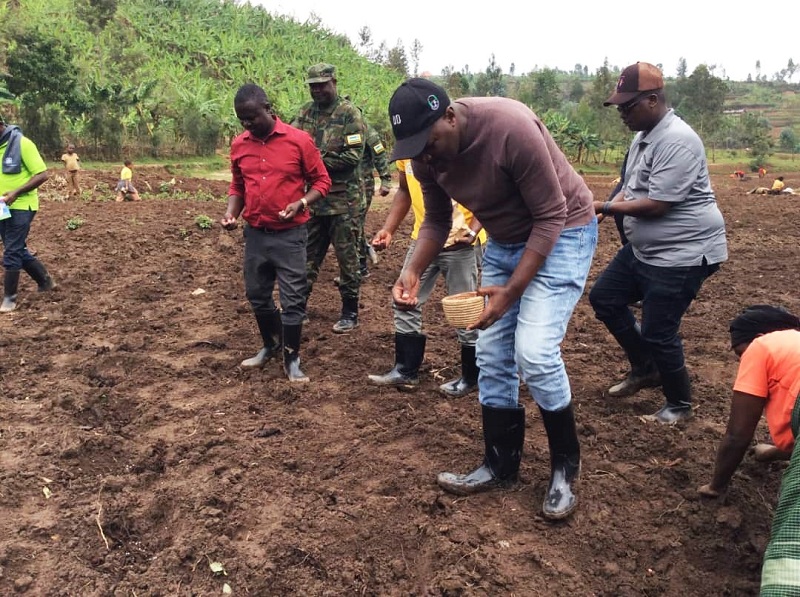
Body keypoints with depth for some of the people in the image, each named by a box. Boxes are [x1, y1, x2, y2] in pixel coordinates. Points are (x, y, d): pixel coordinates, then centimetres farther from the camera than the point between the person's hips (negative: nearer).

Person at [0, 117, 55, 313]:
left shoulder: (22, 143, -12)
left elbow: (43, 174, -14)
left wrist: (16, 192, -22)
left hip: (20, 207, -7)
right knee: (18, 250, 14)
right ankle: (45, 281, 31)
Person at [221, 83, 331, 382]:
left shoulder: (299, 140, -9)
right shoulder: (238, 145, 4)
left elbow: (321, 180, -2)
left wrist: (302, 203, -19)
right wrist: (231, 212, -2)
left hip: (289, 235, -4)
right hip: (254, 234, 5)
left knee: (292, 299, 1)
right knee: (257, 295, 15)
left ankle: (292, 359, 16)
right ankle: (270, 346, 36)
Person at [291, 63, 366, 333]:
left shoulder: (349, 113, -7)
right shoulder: (306, 112, 10)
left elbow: (353, 155, -15)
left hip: (342, 198, -5)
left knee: (347, 256, 3)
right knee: (307, 254, 13)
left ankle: (350, 312, 13)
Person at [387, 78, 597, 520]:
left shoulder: (510, 128, -31)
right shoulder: (425, 154, -11)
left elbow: (551, 217, -25)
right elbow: (437, 221, 3)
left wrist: (512, 291, -29)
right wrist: (413, 271, -16)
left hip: (561, 233, -6)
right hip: (504, 239, 7)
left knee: (534, 351, -17)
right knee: (492, 355, 5)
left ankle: (565, 466, 6)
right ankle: (501, 467, 21)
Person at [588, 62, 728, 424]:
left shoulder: (676, 141, -23)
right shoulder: (643, 137, 8)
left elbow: (656, 205, -27)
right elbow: (631, 189, 13)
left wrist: (605, 207, -18)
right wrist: (602, 212, -5)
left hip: (682, 255, -10)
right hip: (643, 249, 10)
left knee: (657, 332, -4)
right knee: (603, 298, 15)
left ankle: (679, 405, 22)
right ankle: (646, 370, 30)